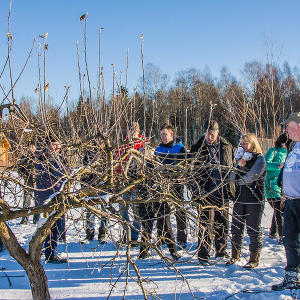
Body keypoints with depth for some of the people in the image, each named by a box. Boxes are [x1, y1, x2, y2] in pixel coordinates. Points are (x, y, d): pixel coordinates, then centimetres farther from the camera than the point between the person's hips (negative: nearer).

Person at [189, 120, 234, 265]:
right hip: (206, 193, -4)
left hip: (223, 192, 4)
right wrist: (198, 189, -10)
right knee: (206, 225, -3)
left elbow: (232, 165, 16)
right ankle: (203, 256, 6)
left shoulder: (226, 146, 6)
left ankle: (221, 251, 29)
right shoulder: (197, 148, -3)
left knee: (222, 224, 13)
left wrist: (231, 188, 11)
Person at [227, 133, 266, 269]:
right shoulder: (241, 158, 15)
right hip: (240, 199, 6)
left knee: (253, 230, 0)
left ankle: (254, 259, 10)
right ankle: (235, 256, 23)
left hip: (255, 200, -6)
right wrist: (239, 166, -10)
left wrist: (239, 181, -1)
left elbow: (252, 176, -17)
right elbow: (232, 178, 6)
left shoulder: (260, 159, -5)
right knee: (236, 228, 9)